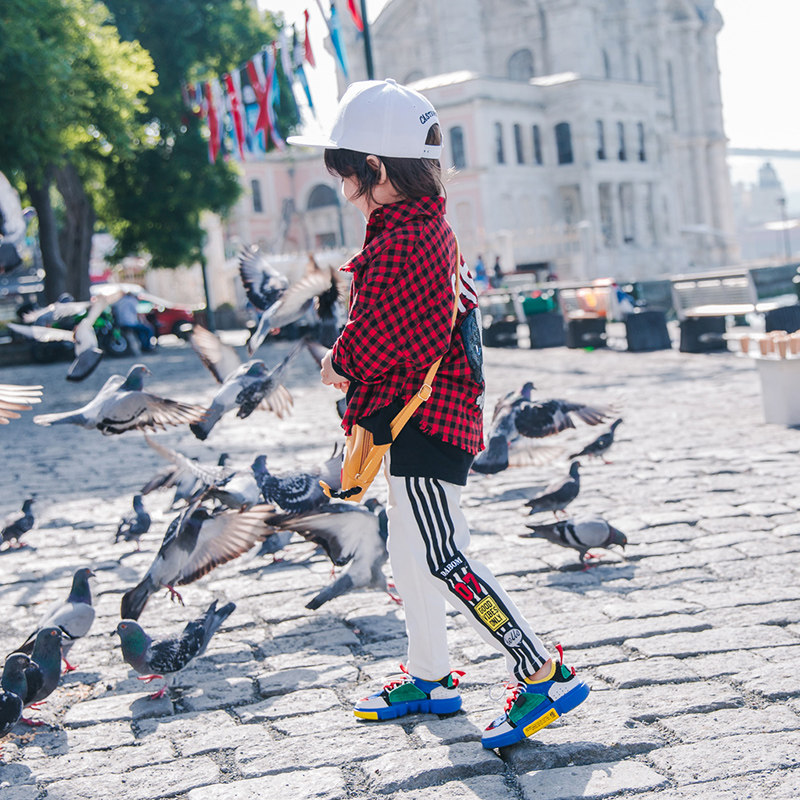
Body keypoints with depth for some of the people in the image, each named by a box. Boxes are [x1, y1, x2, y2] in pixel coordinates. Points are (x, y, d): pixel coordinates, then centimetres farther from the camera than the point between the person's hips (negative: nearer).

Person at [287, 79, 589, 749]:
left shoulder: (401, 242, -20)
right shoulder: (429, 227, 13)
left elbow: (373, 341, -21)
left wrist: (338, 366, 0)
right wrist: (353, 366, 6)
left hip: (422, 415, -11)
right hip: (425, 412, 11)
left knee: (442, 557, -10)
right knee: (409, 551, 17)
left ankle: (542, 675, -4)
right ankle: (430, 678, 29)